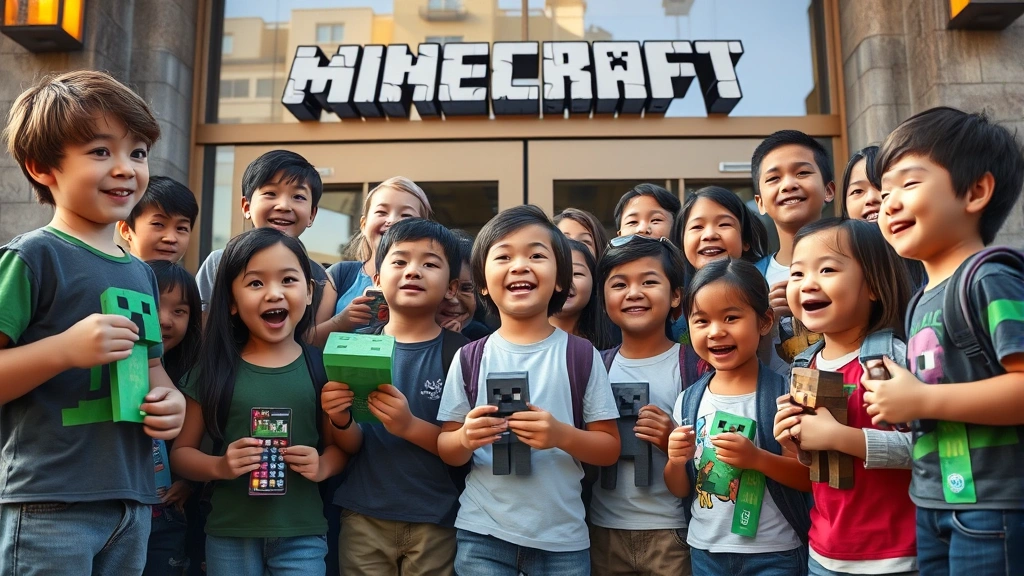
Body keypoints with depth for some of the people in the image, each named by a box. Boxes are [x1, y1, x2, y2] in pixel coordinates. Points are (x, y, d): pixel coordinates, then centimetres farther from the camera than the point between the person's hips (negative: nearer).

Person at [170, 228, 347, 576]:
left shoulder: (321, 367, -2)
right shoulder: (215, 368, -2)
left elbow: (340, 443, 6)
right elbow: (180, 452, 3)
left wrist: (322, 466, -14)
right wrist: (219, 466, -14)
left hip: (302, 532, 0)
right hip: (229, 534, 1)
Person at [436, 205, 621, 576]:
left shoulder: (582, 355, -5)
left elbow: (610, 449, -1)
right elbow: (447, 451, 3)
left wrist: (562, 435, -19)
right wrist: (466, 439, -18)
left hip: (562, 538, 0)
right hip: (482, 534, 1)